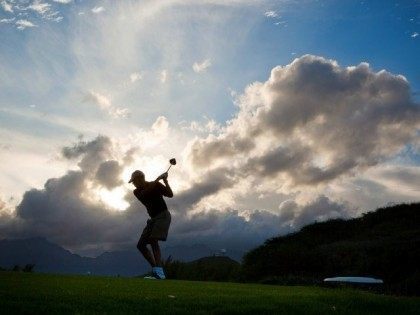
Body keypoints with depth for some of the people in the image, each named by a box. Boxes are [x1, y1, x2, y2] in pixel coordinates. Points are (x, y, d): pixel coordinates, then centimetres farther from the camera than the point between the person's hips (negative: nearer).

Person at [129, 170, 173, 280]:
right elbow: (145, 192, -18)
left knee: (153, 240, -26)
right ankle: (156, 269, 5)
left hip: (163, 215, -7)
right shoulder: (137, 192, 5)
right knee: (141, 245, 2)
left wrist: (165, 181, -21)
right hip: (153, 218, 8)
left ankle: (159, 272, -33)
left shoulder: (156, 185, -7)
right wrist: (156, 180, -26)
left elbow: (170, 194, -12)